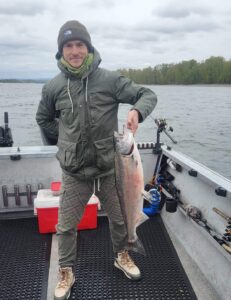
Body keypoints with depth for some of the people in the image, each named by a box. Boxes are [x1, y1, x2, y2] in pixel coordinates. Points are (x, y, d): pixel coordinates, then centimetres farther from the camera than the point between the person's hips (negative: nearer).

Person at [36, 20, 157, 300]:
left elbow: (148, 95, -5)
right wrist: (66, 140, 5)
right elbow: (43, 119, 14)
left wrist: (137, 111, -26)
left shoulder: (109, 79, -8)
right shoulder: (53, 87, -3)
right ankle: (66, 273, 35)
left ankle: (121, 256, 47)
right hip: (74, 172, 1)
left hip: (109, 168, 0)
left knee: (119, 218, 19)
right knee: (66, 226, 10)